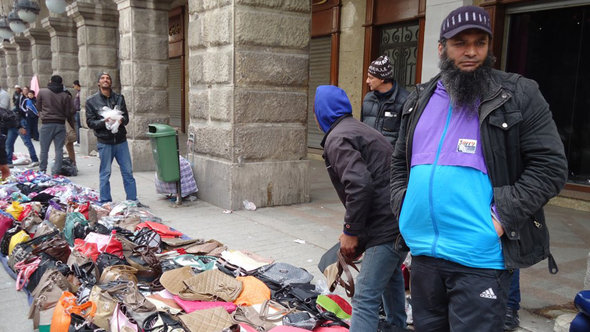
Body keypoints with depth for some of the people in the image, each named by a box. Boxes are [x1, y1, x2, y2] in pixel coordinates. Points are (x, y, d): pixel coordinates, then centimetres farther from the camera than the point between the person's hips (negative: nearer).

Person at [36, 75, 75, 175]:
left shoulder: (42, 92, -1)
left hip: (46, 124, 0)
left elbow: (38, 108, 10)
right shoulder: (66, 96, -1)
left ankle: (42, 171, 15)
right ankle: (56, 171, 3)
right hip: (61, 125, 1)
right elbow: (70, 113, -1)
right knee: (59, 149, 4)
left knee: (44, 150, 8)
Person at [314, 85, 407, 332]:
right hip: (402, 218, 11)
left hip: (387, 225, -11)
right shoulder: (357, 128, 21)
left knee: (365, 299, -9)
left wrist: (351, 232, -13)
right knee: (390, 274, 33)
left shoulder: (337, 139, -10)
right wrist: (355, 229, 23)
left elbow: (360, 185, -25)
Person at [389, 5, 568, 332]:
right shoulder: (420, 99, 12)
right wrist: (402, 209, 5)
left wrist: (503, 216, -16)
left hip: (480, 258, -5)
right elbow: (400, 161, 19)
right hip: (423, 251, 5)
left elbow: (551, 165, -7)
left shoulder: (519, 95, -3)